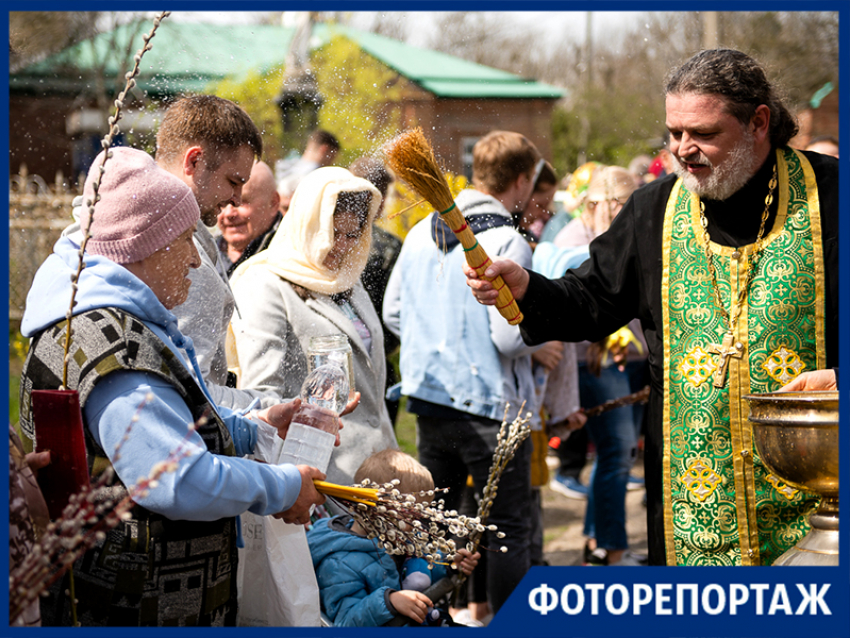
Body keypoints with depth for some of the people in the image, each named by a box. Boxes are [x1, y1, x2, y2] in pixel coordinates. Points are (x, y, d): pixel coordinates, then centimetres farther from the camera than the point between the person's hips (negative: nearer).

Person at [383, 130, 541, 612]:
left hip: (431, 400, 7)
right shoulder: (507, 243, -16)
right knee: (509, 532, 2)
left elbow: (393, 312, 14)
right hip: (492, 407, -7)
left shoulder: (421, 233, 7)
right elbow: (510, 338, -21)